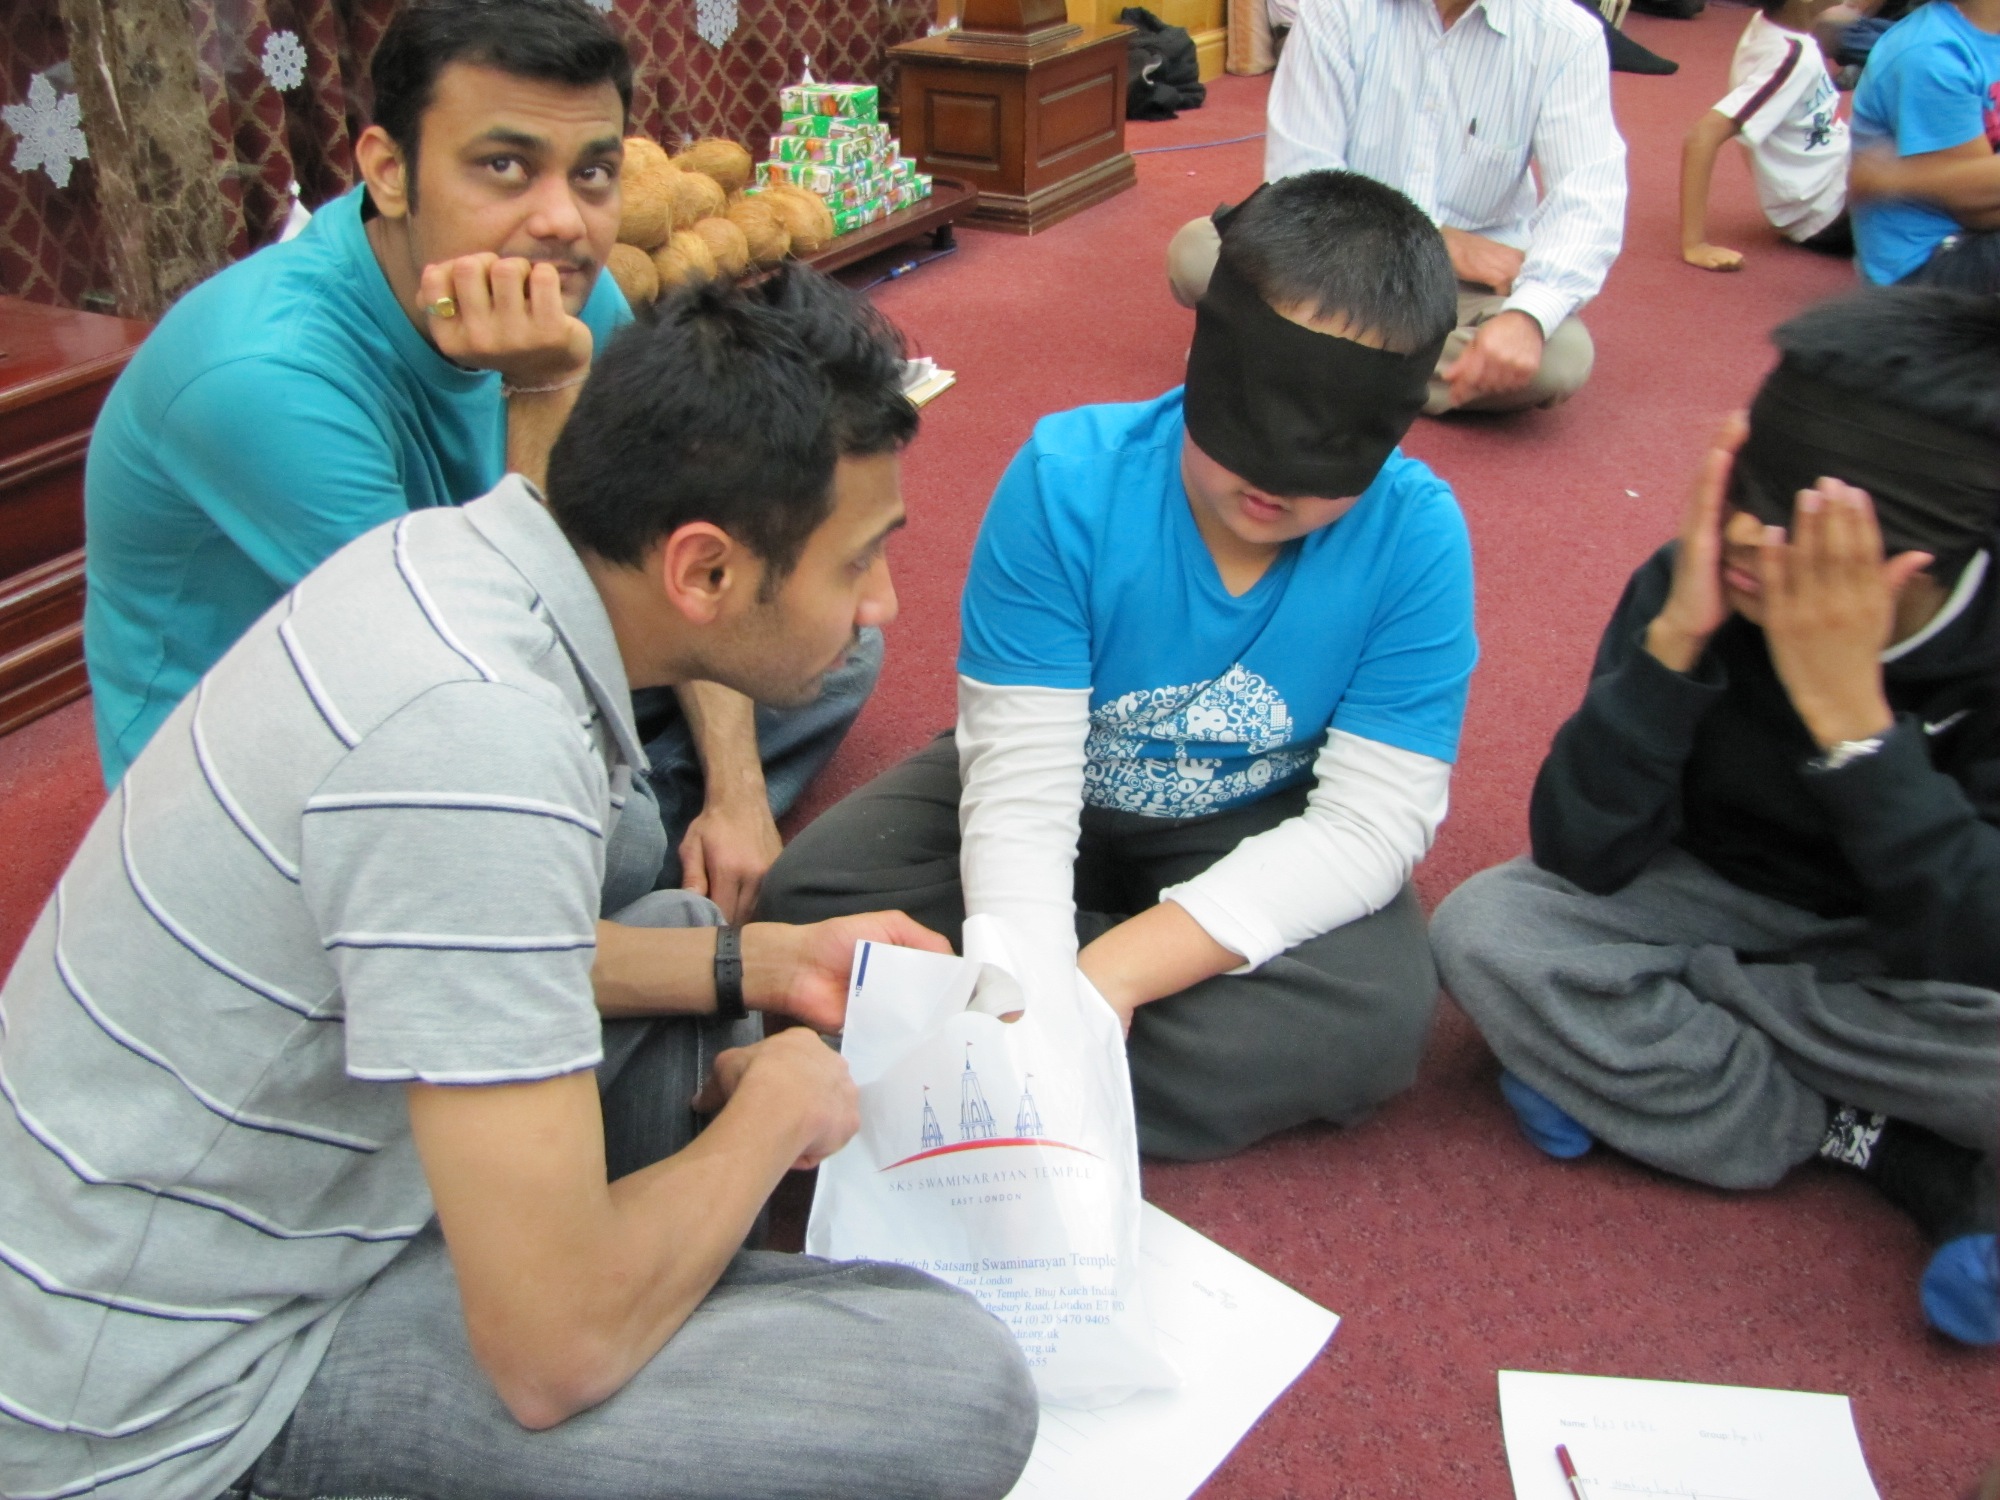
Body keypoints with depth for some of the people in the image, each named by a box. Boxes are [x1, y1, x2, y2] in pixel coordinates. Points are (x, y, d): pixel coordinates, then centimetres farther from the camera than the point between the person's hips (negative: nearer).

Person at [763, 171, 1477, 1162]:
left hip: (1257, 835, 0)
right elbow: (1021, 784, -26)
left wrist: (1115, 968, -33)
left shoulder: (1415, 535, -23)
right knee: (810, 895, -21)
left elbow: (1373, 821, -23)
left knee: (1379, 1019, -30)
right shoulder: (1068, 479, -25)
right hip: (1061, 799, 1)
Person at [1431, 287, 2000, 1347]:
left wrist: (1848, 705, -39)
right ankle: (1905, 1154, -16)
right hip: (1727, 905, 3)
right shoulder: (1697, 583, -20)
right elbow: (1580, 857, -24)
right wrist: (1676, 641, -35)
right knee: (1483, 930, -25)